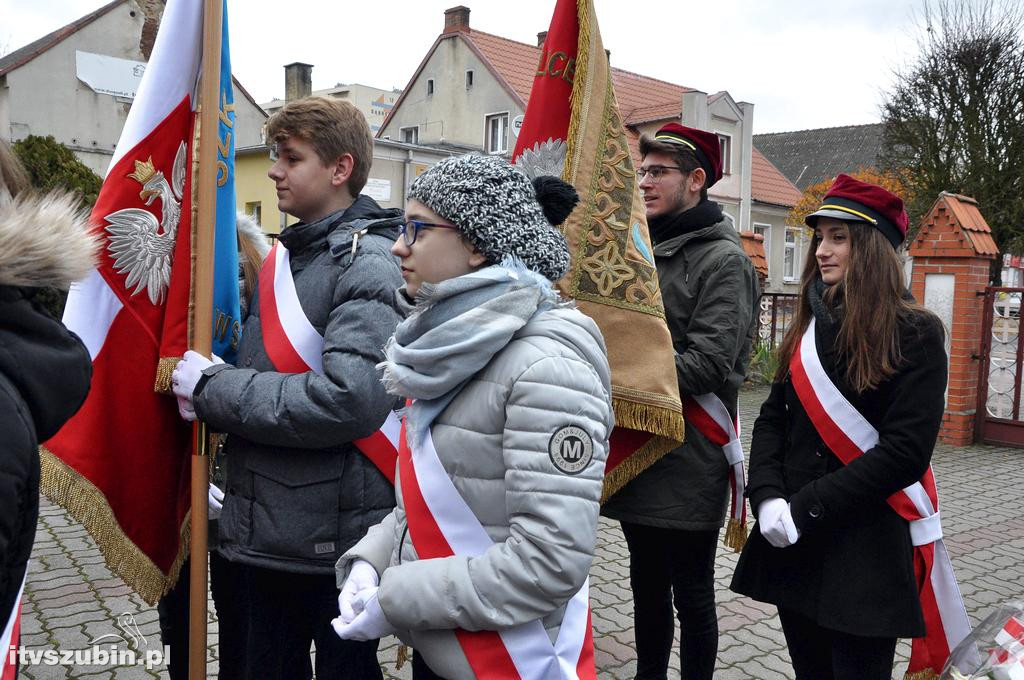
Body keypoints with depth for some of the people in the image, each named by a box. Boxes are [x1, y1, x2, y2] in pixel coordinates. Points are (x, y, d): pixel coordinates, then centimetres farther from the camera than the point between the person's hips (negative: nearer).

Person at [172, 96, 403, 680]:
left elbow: (348, 401, -29)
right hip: (266, 532, 8)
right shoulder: (286, 254, 10)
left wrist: (212, 390, -18)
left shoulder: (370, 263, -17)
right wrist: (215, 385, 0)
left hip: (336, 542, -8)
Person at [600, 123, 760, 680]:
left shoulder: (723, 259, -11)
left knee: (691, 595, 7)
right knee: (647, 587, 20)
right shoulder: (646, 251, 13)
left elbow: (708, 363, -21)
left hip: (688, 461, -7)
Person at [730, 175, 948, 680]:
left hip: (864, 553, -5)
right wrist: (767, 498, -10)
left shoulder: (914, 333, -8)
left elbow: (905, 452, -16)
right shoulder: (810, 326, 10)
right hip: (790, 546, 5)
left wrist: (805, 509, -18)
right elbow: (772, 419, 7)